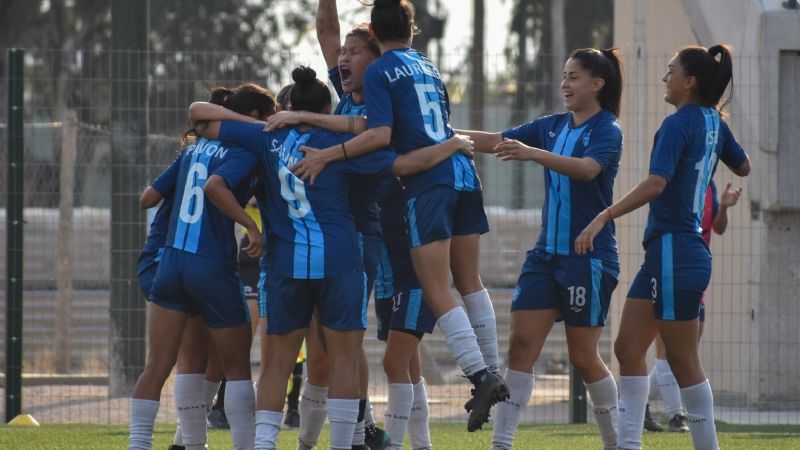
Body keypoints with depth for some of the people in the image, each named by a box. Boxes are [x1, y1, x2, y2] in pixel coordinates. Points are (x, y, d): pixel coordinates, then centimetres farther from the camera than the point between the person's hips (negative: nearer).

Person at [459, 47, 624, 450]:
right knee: (521, 344, -5)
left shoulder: (607, 131, -9)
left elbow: (588, 168, -29)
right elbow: (494, 141, 11)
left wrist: (532, 153, -42)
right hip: (546, 253, 6)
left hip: (589, 255, -6)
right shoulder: (553, 126, 11)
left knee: (583, 356, 0)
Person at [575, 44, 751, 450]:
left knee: (683, 361, -3)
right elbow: (743, 167, 28)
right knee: (628, 348, 8)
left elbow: (656, 183, -27)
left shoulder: (678, 125, -15)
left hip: (675, 252, -9)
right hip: (663, 253, 9)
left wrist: (604, 217, -31)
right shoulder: (714, 122, 11)